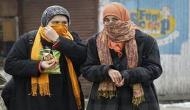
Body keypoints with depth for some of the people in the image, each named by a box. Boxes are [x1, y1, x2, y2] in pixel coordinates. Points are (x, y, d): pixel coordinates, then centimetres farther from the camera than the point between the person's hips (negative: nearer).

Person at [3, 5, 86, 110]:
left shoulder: (72, 38, 9)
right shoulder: (29, 39, 2)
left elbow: (83, 56, -10)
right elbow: (9, 64, -3)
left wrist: (58, 40, -14)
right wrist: (39, 66, -14)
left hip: (64, 101, 2)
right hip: (33, 101, -2)